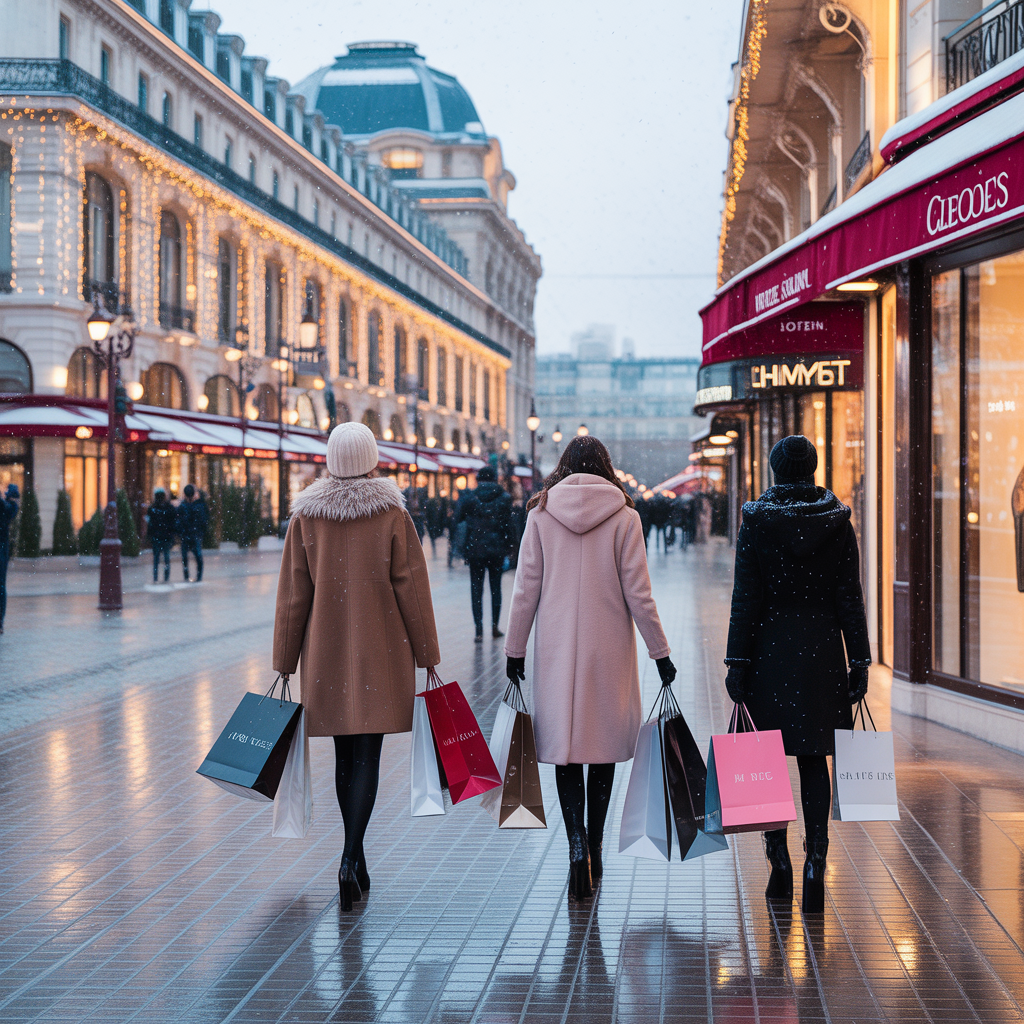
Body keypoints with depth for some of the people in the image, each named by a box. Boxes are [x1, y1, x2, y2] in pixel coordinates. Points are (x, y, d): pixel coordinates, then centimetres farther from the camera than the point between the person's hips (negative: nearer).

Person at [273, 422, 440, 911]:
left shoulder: (306, 516, -2)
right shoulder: (393, 514, -6)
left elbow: (293, 595, 0)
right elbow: (412, 590, -5)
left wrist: (284, 664, 6)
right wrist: (427, 657, 3)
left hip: (326, 654, 2)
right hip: (381, 653, -2)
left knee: (345, 755, 15)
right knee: (366, 757, -1)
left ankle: (357, 857, 23)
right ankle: (350, 860, -15)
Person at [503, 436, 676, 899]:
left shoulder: (541, 513, -1)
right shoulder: (624, 516, -3)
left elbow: (526, 590, 0)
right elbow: (637, 594, -4)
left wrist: (515, 650, 9)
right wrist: (660, 652, 4)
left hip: (557, 649, 0)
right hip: (609, 649, 0)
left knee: (565, 746, 5)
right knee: (604, 746, 12)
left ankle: (577, 846, -13)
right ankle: (594, 852, 20)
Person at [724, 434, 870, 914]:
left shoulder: (755, 523, -5)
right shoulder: (838, 523, 0)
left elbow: (746, 600, -6)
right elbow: (849, 599, 0)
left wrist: (736, 662, -3)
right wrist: (859, 662, 4)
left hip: (769, 650, -1)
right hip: (822, 652, 1)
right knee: (813, 761, 7)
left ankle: (779, 859, 8)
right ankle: (815, 861, -4)